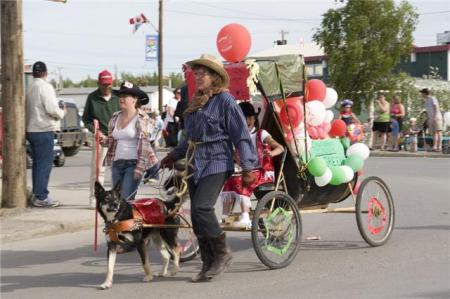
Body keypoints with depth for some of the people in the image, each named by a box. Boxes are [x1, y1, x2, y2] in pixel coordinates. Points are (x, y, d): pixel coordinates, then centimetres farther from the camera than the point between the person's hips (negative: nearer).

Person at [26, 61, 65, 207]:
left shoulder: (30, 88, 13)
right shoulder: (45, 87, -12)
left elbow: (36, 108, 13)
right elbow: (52, 109, -20)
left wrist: (58, 107, 15)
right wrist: (62, 112, -1)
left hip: (31, 129, 9)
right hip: (44, 131, -9)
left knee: (37, 163, 15)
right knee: (45, 164, -6)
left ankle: (37, 194, 20)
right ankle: (41, 197, -7)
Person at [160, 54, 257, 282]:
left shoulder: (225, 100, -7)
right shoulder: (196, 101, 16)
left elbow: (241, 136, -10)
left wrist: (248, 167, -14)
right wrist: (174, 155, 29)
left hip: (216, 163, -8)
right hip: (195, 164, 8)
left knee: (201, 207, -22)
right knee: (196, 215, 4)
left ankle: (222, 253, -4)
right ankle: (208, 264, 13)